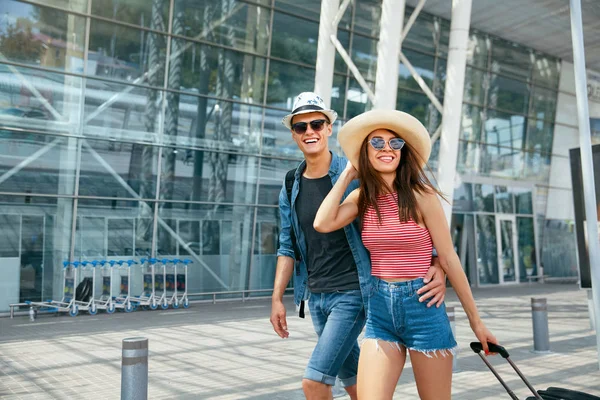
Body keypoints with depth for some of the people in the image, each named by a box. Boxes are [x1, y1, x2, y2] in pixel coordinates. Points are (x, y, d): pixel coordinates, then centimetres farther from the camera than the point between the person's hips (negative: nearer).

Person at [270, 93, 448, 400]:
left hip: (352, 293, -5)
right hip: (315, 296, 6)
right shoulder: (291, 187, 6)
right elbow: (288, 248, 11)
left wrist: (437, 263, -26)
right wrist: (277, 298, 7)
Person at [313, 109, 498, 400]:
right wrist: (347, 173, -1)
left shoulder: (421, 195, -7)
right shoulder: (361, 197, 5)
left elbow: (448, 258, -5)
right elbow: (323, 224, -13)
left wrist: (475, 320, -2)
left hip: (423, 306, -3)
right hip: (379, 310, 3)